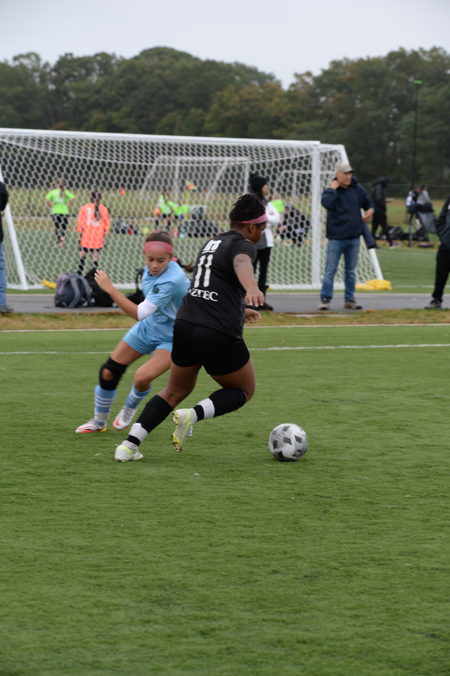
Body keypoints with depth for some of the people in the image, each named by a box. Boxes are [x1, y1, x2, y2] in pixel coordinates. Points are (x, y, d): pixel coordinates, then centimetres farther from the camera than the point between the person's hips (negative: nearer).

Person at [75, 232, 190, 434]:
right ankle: (99, 421, 26)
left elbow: (139, 313, -37)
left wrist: (110, 288, -36)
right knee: (108, 373, 3)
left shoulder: (171, 281, -36)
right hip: (148, 327, 8)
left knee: (143, 377, -27)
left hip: (172, 339, -8)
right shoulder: (151, 269, -12)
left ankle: (130, 408, 8)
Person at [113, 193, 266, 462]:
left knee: (176, 391, 23)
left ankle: (129, 445, 8)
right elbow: (241, 264, -32)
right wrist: (252, 289, -54)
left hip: (185, 326, 7)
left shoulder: (212, 242, 20)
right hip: (220, 336, -7)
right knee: (244, 390, 17)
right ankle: (193, 415, -8)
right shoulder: (243, 245, -6)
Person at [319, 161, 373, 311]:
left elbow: (367, 203, 24)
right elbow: (327, 203, -27)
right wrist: (332, 189, -20)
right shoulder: (331, 191, -5)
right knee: (330, 269, -6)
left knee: (351, 270, 10)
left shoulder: (357, 189, 8)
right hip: (336, 238, -5)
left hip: (354, 237, 5)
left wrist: (369, 211, 5)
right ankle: (325, 299, -4)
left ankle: (349, 299, 16)